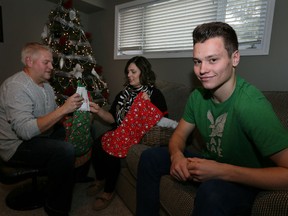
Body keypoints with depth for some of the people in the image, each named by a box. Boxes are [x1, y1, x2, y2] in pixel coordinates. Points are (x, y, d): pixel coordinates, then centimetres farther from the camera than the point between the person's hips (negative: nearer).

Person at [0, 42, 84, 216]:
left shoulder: (45, 85, 7)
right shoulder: (16, 87, -22)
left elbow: (52, 118, 10)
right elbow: (25, 131, -33)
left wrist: (73, 108, -7)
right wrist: (63, 109, -34)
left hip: (44, 135, 9)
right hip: (18, 145, -9)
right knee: (65, 150, -30)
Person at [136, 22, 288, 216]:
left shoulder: (252, 105, -28)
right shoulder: (198, 96, -7)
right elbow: (179, 135, 1)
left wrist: (221, 171, -31)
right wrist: (176, 155, -21)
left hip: (244, 181, -6)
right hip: (209, 166, 6)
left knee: (212, 190, -39)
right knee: (150, 156, -1)